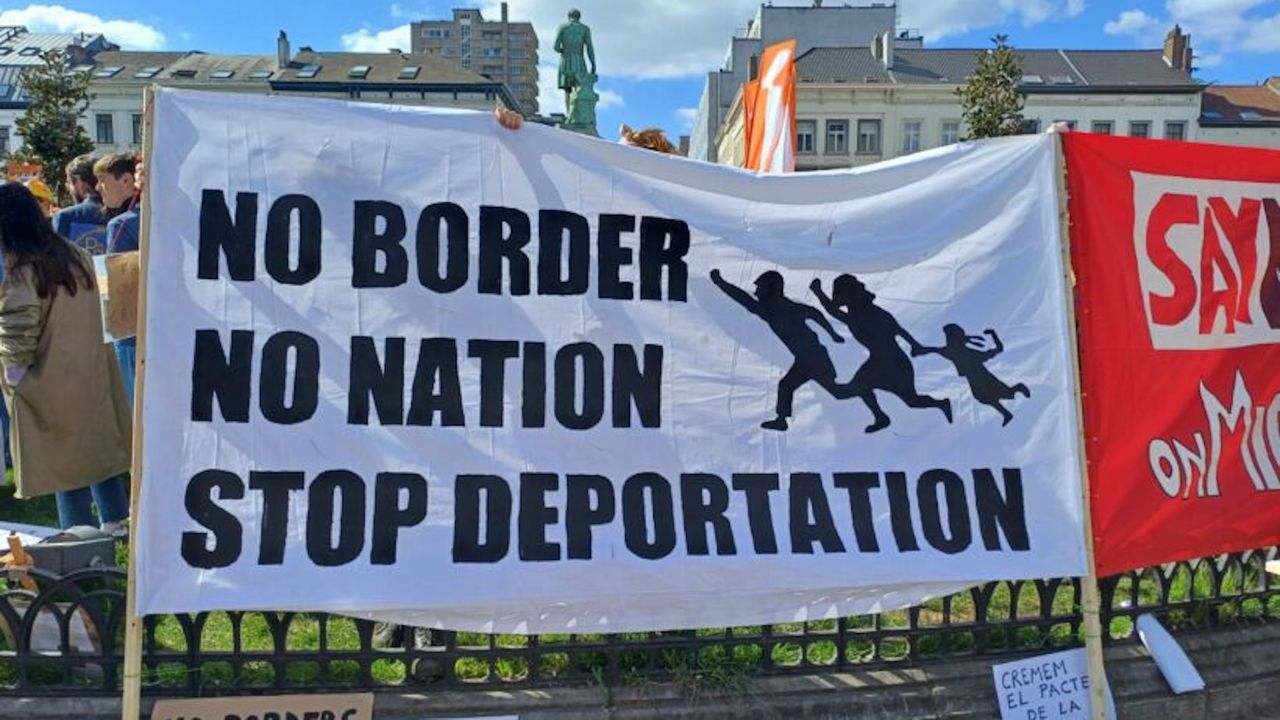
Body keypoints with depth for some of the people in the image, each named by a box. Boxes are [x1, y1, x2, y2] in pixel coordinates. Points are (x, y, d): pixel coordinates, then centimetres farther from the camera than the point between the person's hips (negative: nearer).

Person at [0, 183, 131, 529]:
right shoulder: (76, 256, 2)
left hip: (51, 381, -6)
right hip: (90, 370, 6)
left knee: (64, 454, 4)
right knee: (97, 443, 16)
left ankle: (79, 529, 12)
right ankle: (116, 518, 24)